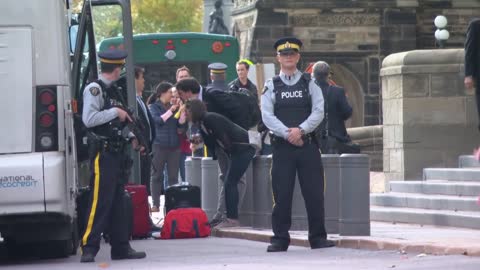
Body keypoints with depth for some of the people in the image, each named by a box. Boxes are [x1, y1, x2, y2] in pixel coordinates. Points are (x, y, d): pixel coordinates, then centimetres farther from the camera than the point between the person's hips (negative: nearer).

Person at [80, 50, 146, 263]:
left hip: (116, 152, 9)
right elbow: (89, 119, -21)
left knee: (118, 201, 12)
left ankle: (121, 247, 17)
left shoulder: (113, 91, 16)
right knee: (100, 201, -11)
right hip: (102, 152, -9)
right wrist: (115, 112, -16)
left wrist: (131, 138, 13)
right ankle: (89, 248, -10)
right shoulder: (94, 89, -10)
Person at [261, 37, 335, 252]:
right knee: (282, 195, -1)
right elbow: (267, 116, -2)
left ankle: (318, 237, 7)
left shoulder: (309, 84, 9)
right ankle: (280, 239, 4)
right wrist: (288, 134, -13)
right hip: (282, 146, 0)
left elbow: (318, 112, -1)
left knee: (314, 193, -1)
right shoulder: (271, 86, 7)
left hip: (308, 144, 1)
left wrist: (300, 130, -14)